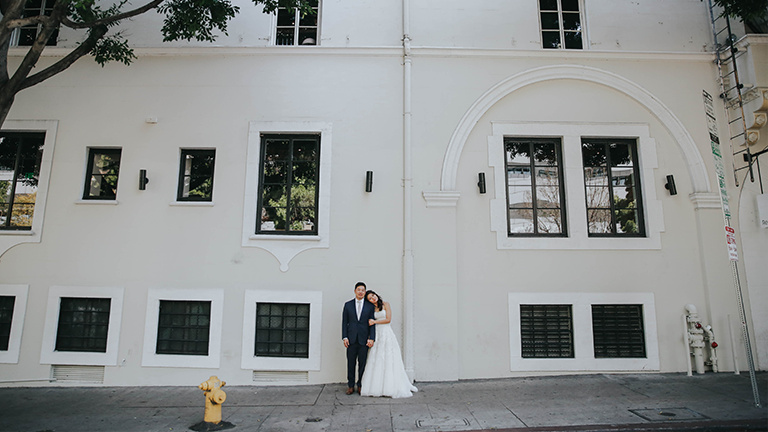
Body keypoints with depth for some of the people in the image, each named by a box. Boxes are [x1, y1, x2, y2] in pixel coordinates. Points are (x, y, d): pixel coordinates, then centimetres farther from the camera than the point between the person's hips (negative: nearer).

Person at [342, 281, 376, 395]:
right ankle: (350, 386, 16)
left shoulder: (370, 306, 5)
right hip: (351, 339, 0)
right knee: (351, 363, 4)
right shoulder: (348, 305, 7)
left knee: (362, 363, 4)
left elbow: (372, 323, 3)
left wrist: (371, 338, -6)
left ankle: (360, 386, 17)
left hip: (364, 339, 0)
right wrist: (344, 337, -2)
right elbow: (344, 322, 6)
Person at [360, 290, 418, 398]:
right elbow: (370, 323, 14)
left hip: (387, 333, -3)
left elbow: (388, 319, -5)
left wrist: (375, 322, -5)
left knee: (389, 360, -4)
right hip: (376, 335, 3)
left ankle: (391, 387, 2)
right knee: (376, 360, -1)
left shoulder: (385, 304, 2)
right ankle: (377, 386, 4)